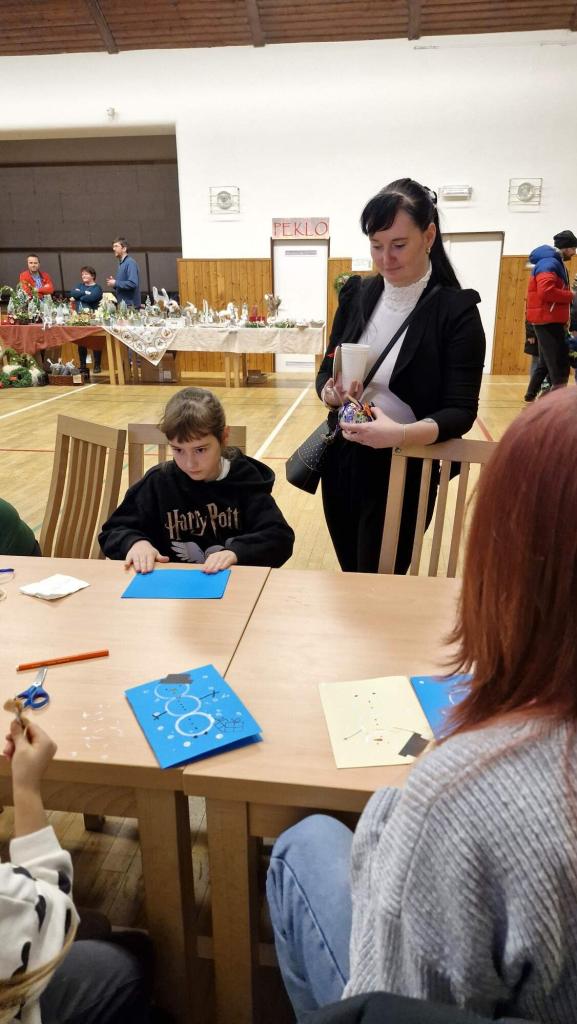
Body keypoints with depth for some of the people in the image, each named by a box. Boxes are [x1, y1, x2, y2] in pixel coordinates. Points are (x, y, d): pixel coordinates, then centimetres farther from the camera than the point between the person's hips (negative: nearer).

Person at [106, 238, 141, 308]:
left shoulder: (130, 262, -12)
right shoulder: (121, 264, 16)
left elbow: (132, 283, -23)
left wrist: (116, 283, -13)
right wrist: (113, 282, 6)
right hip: (122, 304, 9)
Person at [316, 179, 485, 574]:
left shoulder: (456, 310, -11)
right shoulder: (357, 294, 2)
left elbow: (461, 412, -15)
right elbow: (326, 372, 8)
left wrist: (400, 433, -33)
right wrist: (331, 393, -16)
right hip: (344, 460, 5)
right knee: (352, 578, 19)